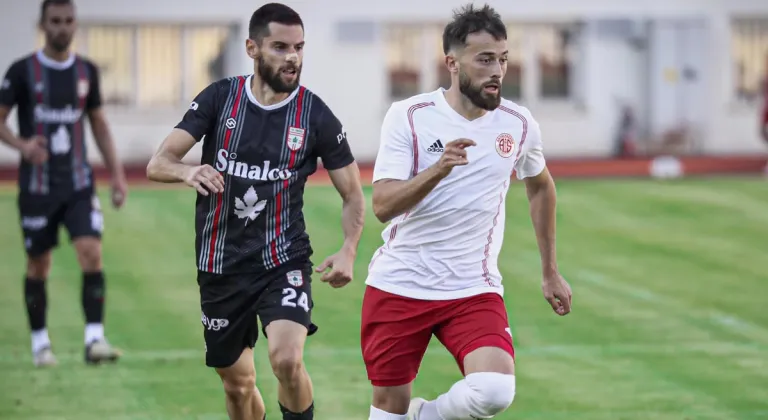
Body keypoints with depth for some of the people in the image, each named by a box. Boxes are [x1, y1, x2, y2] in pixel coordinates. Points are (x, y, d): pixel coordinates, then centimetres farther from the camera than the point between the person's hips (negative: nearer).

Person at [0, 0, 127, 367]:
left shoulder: (86, 71, 6)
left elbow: (99, 124, 16)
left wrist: (117, 174, 8)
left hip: (78, 184, 2)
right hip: (37, 185, -2)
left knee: (92, 253, -15)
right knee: (38, 265, 5)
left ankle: (94, 338, -17)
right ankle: (40, 342, 21)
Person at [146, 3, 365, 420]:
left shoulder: (316, 115, -5)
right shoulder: (219, 98, -3)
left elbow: (352, 195, 3)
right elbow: (158, 164, -8)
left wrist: (348, 251, -16)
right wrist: (189, 172, -32)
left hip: (283, 260, -2)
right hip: (221, 264, 2)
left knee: (287, 360, -26)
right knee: (237, 383, 13)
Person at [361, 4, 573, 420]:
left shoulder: (518, 124, -1)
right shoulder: (408, 116, -10)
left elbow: (540, 186, 19)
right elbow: (383, 205, -18)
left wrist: (551, 272, 21)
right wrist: (437, 170, -35)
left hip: (473, 288, 1)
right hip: (399, 286, -1)